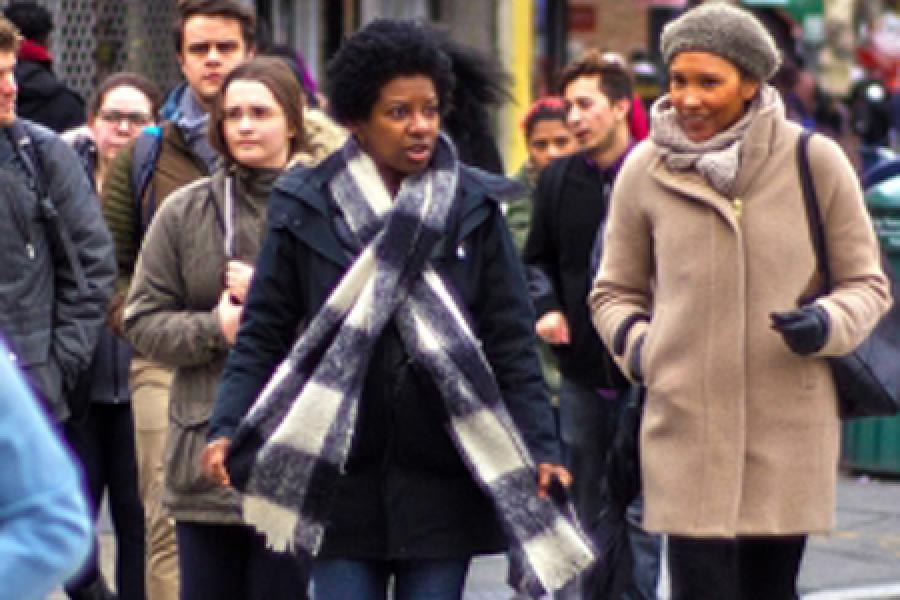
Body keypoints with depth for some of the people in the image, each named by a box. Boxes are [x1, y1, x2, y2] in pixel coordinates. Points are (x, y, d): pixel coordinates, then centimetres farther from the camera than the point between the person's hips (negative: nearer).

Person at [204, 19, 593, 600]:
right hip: (339, 477, 0)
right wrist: (228, 429, -12)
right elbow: (264, 333, 1)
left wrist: (540, 448, -7)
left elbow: (512, 341, 1)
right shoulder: (305, 209, 1)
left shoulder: (472, 208, 2)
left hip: (443, 479, 0)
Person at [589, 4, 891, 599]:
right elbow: (614, 292, 18)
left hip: (790, 432, 0)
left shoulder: (814, 161, 0)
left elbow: (867, 284, 9)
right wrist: (635, 345, -1)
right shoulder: (646, 170, 3)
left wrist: (828, 325, -11)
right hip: (688, 428, 0)